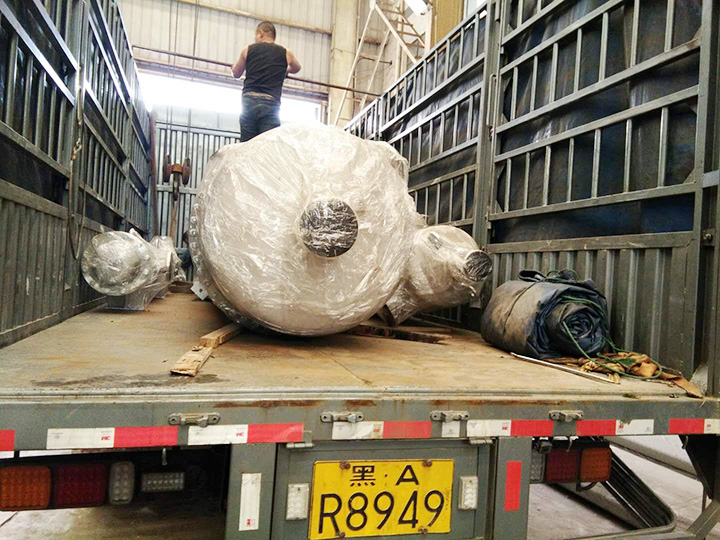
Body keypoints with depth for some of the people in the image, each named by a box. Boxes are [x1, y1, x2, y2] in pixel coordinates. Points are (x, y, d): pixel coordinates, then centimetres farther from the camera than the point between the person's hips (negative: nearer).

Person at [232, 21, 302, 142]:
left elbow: (236, 74, 26)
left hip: (249, 101, 1)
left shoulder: (248, 50, 12)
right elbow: (296, 68, 33)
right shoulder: (285, 53, 11)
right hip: (270, 103, -1)